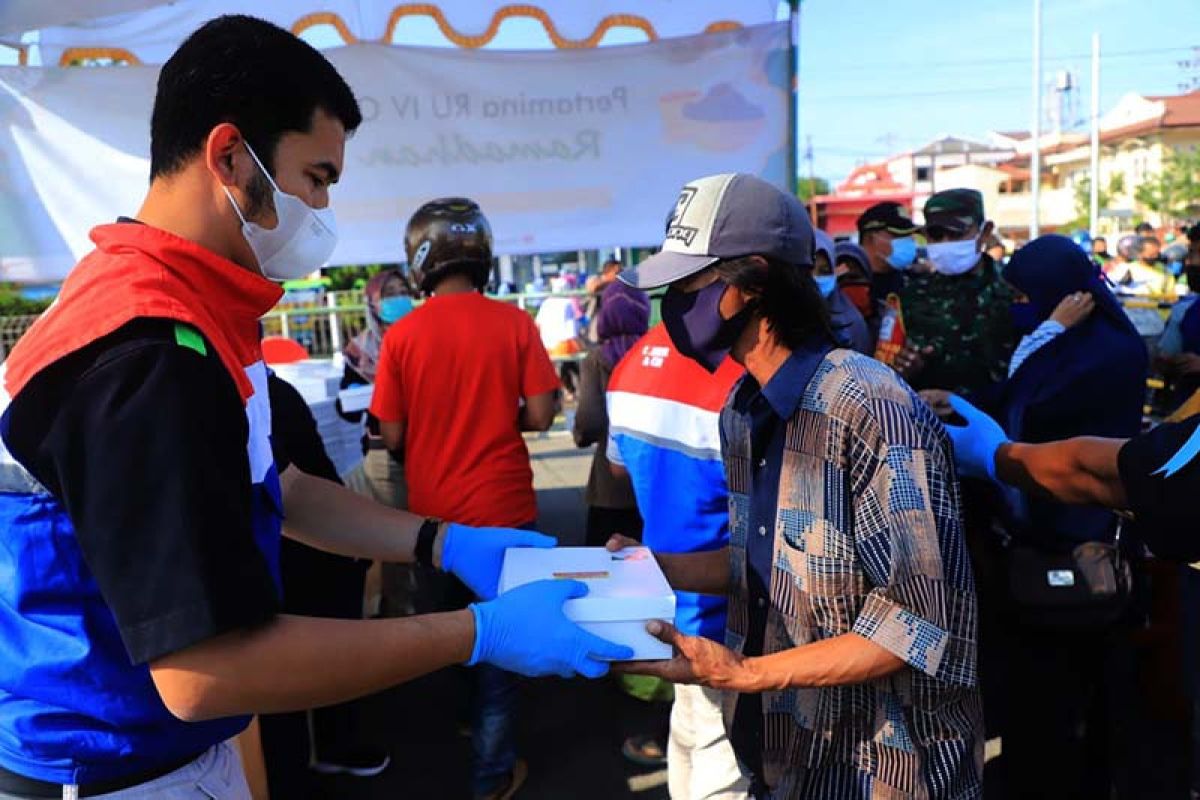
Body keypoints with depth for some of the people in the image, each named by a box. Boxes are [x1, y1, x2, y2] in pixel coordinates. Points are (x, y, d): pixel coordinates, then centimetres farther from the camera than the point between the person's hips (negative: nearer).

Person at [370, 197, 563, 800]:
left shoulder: (401, 335, -9)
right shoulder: (513, 322, -10)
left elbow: (391, 436, -5)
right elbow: (540, 415, -8)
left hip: (433, 513, 2)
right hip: (502, 507, -1)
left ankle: (465, 716, 45)